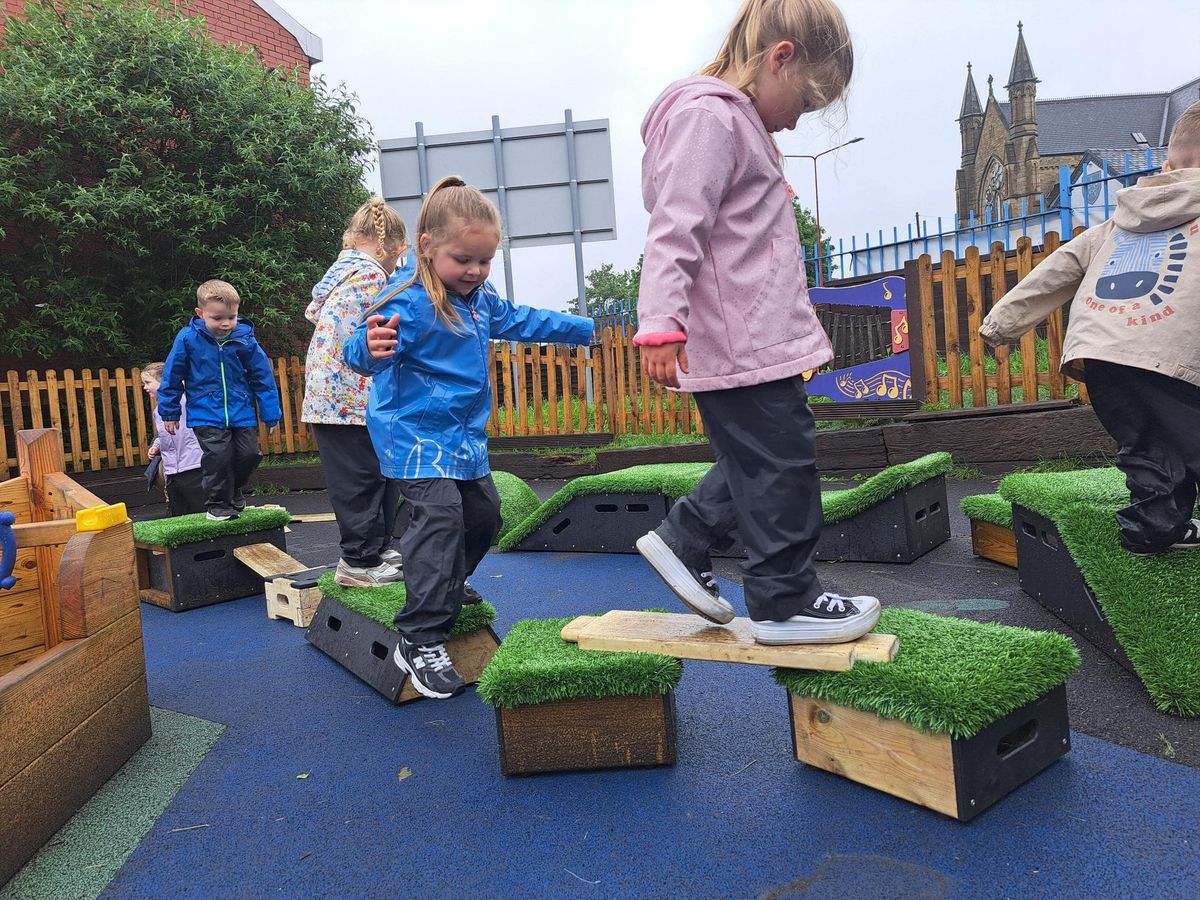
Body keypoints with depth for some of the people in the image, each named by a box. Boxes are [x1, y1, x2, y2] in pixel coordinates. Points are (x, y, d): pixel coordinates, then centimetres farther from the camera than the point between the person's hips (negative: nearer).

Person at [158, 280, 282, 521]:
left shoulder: (245, 340, -5)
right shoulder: (187, 339, -8)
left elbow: (262, 377, 2)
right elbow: (172, 377, 3)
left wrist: (271, 414, 2)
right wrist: (169, 412, 7)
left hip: (242, 412, 2)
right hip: (206, 415, -2)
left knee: (249, 454, 2)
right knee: (217, 455, -13)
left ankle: (234, 490, 32)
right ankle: (217, 503, 8)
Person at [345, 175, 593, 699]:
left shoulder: (482, 301, 6)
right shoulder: (410, 306, -21)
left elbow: (521, 321, 23)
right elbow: (362, 353, -35)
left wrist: (583, 329, 31)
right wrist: (372, 346, -60)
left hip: (465, 437, 9)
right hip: (416, 435, -9)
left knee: (482, 514, 18)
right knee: (440, 518, -20)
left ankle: (445, 592, 42)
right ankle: (420, 641, -14)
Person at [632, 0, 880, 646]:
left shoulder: (736, 122, 23)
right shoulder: (709, 116, -11)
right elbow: (674, 229, -23)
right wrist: (662, 323, -30)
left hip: (750, 339, 11)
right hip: (738, 343, -11)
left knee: (757, 459, 17)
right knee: (781, 463, -2)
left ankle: (682, 542, 25)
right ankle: (785, 601, 11)